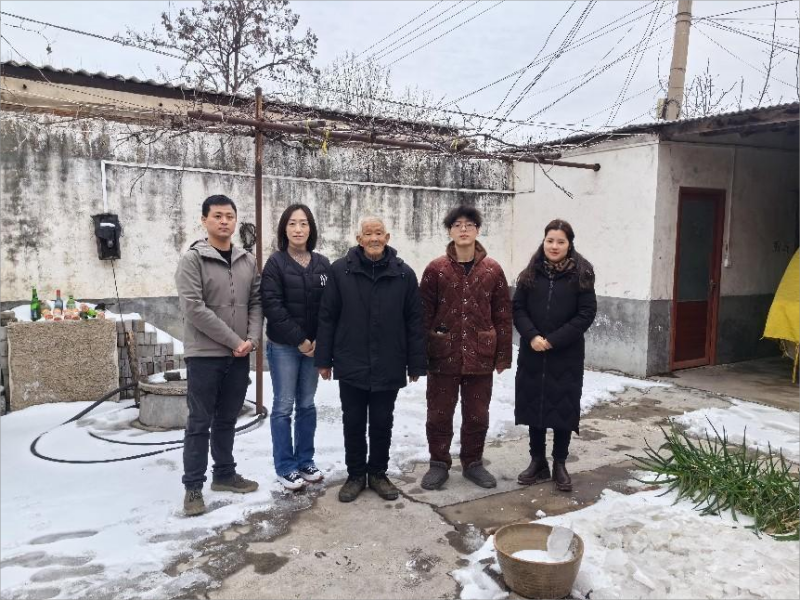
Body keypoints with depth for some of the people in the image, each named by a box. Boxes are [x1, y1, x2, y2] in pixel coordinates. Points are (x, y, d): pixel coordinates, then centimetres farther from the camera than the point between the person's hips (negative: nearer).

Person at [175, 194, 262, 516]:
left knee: (227, 420, 16)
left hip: (239, 356, 5)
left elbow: (256, 303, 9)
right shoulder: (192, 259, -8)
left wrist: (252, 339, -8)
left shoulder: (248, 261, 8)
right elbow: (194, 308, -17)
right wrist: (234, 340, -16)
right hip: (204, 354, -5)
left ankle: (225, 474, 30)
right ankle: (193, 486, 14)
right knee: (200, 422, 2)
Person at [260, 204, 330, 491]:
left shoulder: (322, 264, 6)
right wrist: (298, 339, -15)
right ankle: (285, 467, 12)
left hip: (314, 345, 4)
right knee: (284, 406, 1)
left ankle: (305, 461, 24)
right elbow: (272, 306, -12)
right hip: (283, 346, -4)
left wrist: (320, 340, -7)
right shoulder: (276, 263, -5)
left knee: (307, 404, 12)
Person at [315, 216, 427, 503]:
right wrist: (324, 359, -1)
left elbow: (414, 321, 1)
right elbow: (327, 317, 0)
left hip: (388, 368, 1)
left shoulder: (404, 273, -1)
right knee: (353, 423, 11)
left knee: (382, 423, 13)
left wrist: (416, 363, 0)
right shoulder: (340, 270, -3)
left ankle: (378, 473, 30)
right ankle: (355, 474, 28)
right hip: (351, 366, 0)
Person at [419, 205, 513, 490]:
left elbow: (503, 315, 4)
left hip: (480, 357, 1)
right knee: (439, 414, 9)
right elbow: (424, 314, -1)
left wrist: (502, 355, 2)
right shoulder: (436, 269, -2)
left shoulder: (493, 270, 2)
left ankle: (472, 463, 31)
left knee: (477, 415, 12)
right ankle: (439, 463, 27)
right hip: (443, 355, -1)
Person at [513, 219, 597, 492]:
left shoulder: (581, 274, -3)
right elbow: (518, 309, 3)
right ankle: (538, 462, 23)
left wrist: (553, 340, -14)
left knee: (563, 408, 3)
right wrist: (532, 336, -14)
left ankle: (560, 464, 20)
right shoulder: (531, 272, 5)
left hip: (566, 356, -2)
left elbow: (587, 313, -7)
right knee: (534, 406, 8)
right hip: (532, 354, 3)